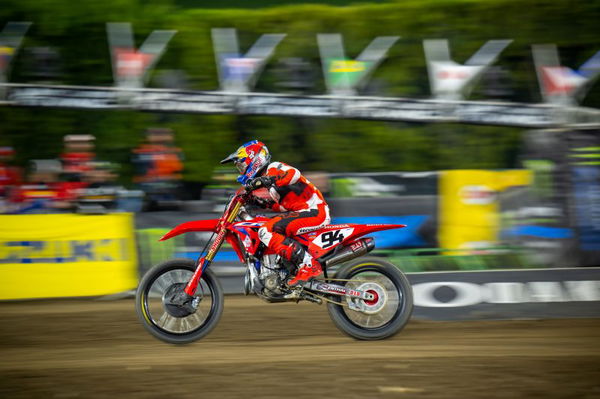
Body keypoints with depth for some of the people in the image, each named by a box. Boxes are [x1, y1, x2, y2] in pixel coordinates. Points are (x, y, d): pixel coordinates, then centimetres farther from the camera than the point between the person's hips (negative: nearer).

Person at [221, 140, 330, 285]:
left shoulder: (273, 168, -5)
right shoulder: (269, 175, 25)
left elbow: (294, 174, -28)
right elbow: (284, 206, 27)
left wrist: (266, 180, -39)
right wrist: (263, 202, 15)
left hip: (315, 212, -11)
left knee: (266, 231, -23)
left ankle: (308, 265, -30)